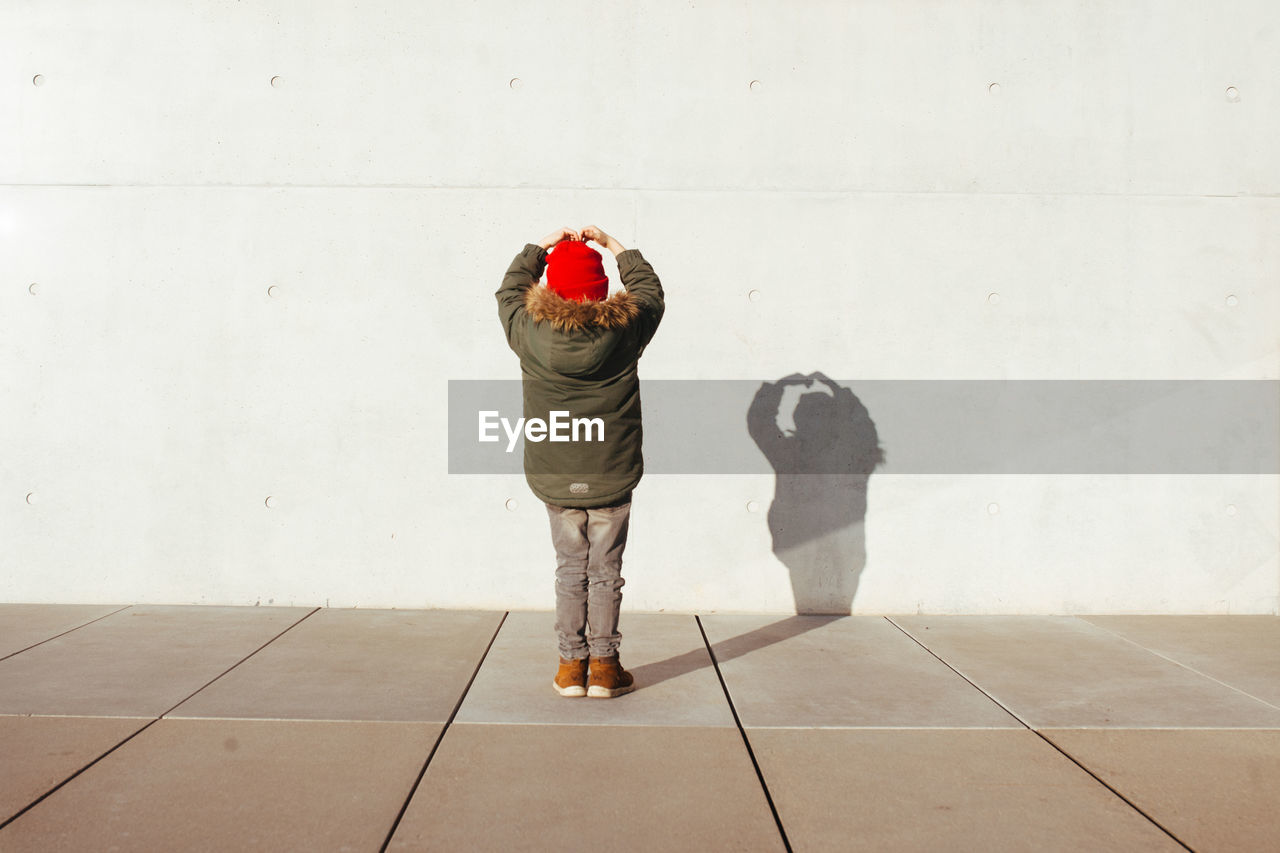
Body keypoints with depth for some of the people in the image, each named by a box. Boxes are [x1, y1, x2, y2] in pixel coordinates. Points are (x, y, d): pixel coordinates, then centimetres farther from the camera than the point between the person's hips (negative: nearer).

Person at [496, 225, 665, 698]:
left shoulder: (530, 332, -7)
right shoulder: (624, 330, -9)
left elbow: (509, 292, 16)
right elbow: (649, 289, 13)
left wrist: (540, 246, 24)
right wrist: (613, 245, 21)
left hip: (555, 481, 1)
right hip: (612, 480, -1)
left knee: (571, 570, 13)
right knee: (605, 572, 9)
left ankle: (571, 665, 18)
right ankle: (604, 667, 15)